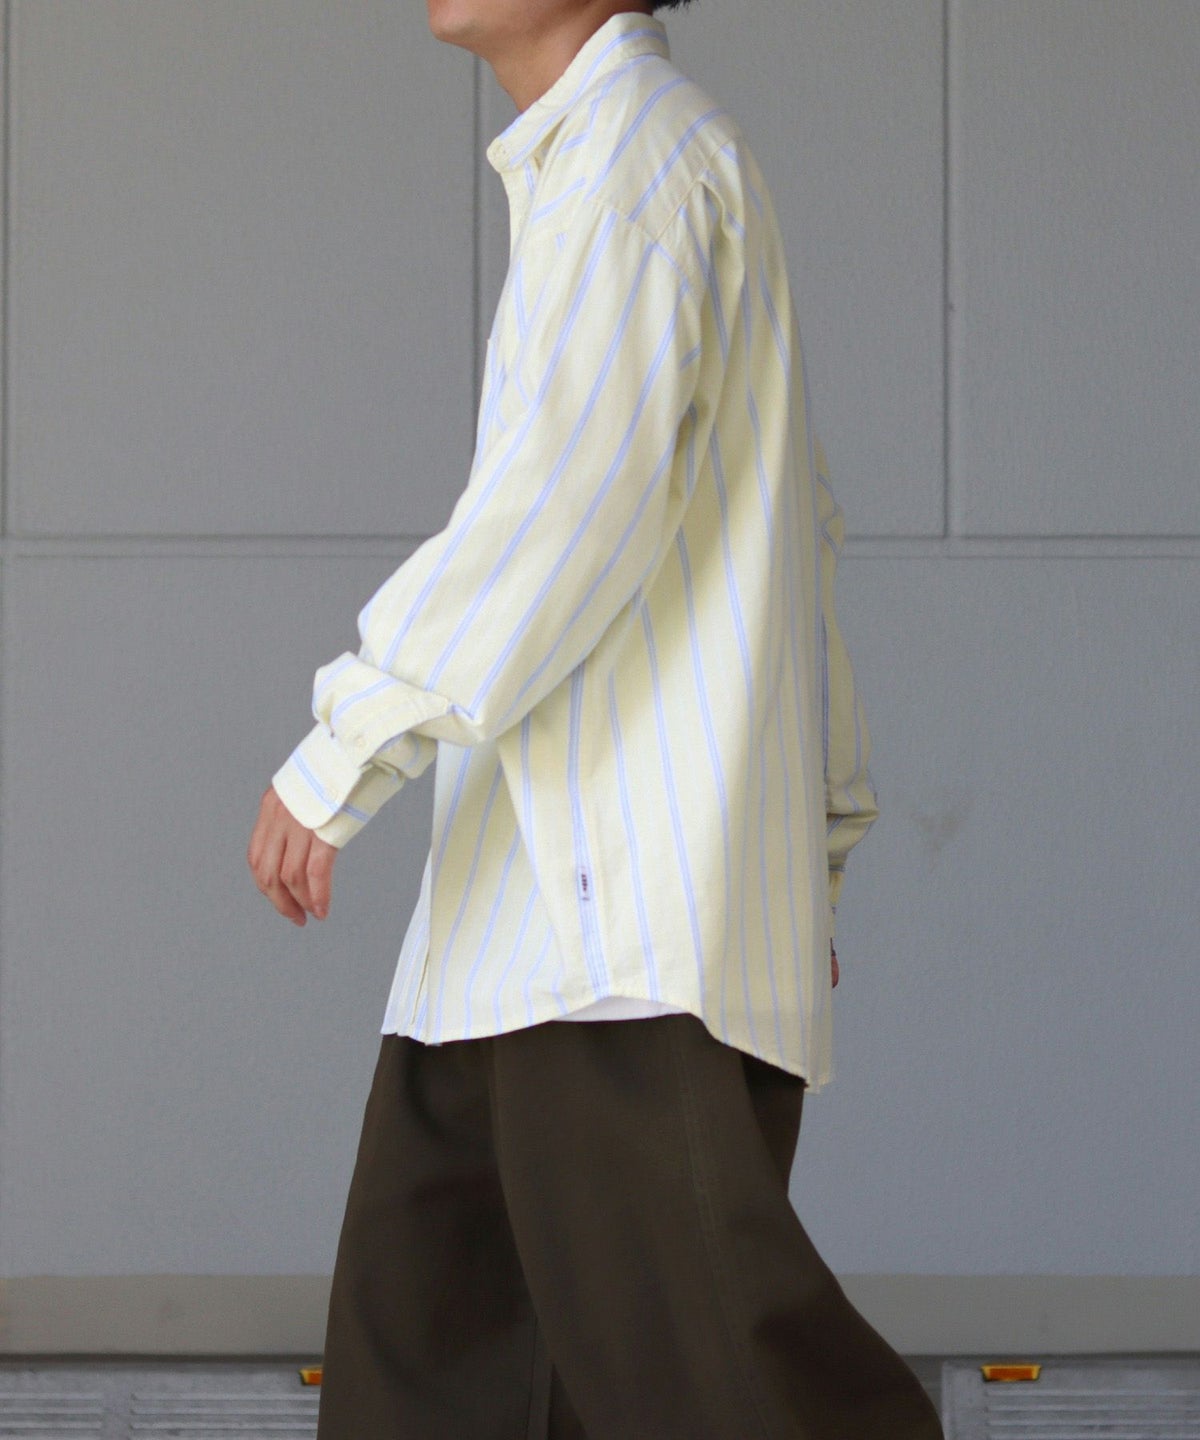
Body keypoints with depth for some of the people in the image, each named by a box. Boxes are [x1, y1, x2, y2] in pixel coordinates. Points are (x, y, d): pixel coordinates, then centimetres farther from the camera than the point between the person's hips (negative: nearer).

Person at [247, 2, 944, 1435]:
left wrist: (345, 748, -19)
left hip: (642, 919, -10)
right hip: (546, 914, 10)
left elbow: (569, 492, -21)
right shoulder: (642, 172, 22)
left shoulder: (635, 148, -9)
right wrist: (810, 856, 25)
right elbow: (799, 529, 25)